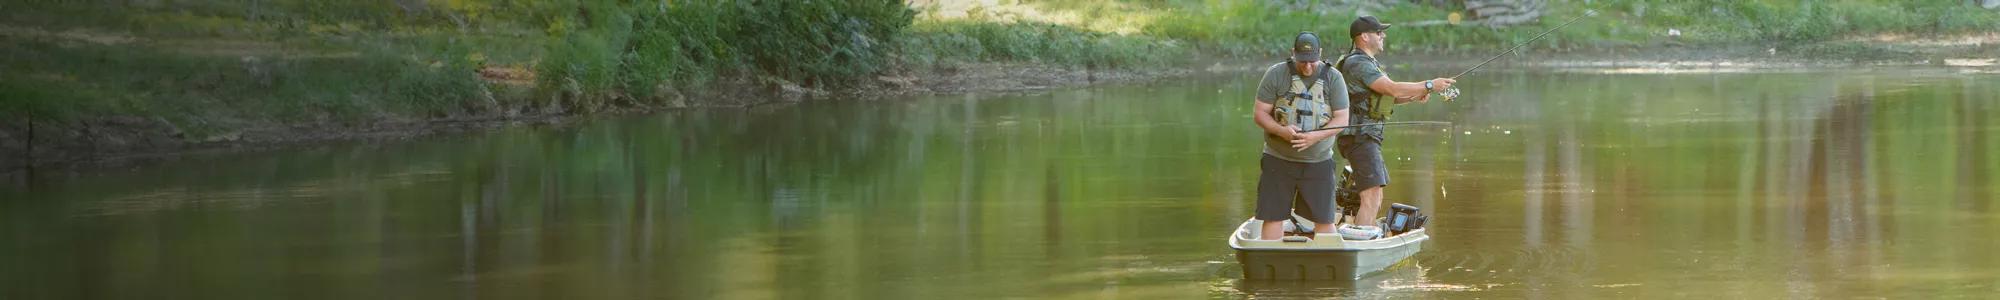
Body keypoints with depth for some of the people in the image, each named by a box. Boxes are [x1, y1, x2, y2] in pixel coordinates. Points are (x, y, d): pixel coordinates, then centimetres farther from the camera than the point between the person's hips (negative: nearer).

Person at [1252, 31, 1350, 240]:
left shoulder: (1332, 78, 1)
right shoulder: (1276, 74, -2)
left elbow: (1342, 119, -2)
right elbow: (1259, 114, -2)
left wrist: (1316, 136, -20)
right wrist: (1280, 130, -22)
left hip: (1319, 162, 1)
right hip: (1278, 160, -1)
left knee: (1324, 220, 2)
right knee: (1273, 217, -2)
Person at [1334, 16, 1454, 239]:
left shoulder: (1366, 62, 21)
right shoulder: (1358, 64, -14)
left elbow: (1388, 95, 22)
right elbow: (1392, 88, -21)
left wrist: (1415, 96, 4)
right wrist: (1429, 86, -14)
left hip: (1368, 137, 11)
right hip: (1360, 137, -11)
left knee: (1375, 196, 15)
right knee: (1371, 197, -17)